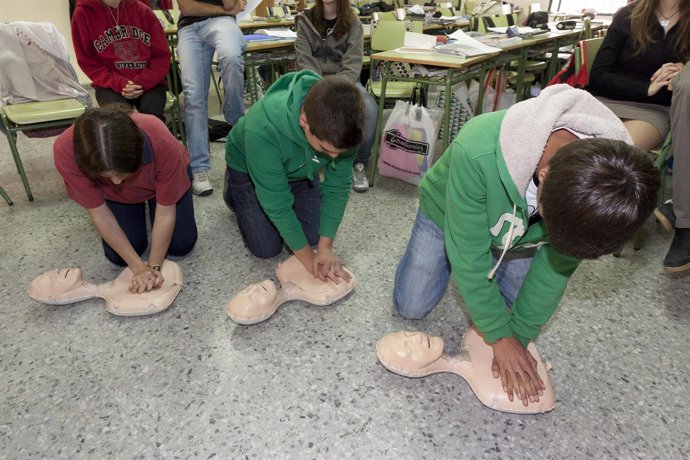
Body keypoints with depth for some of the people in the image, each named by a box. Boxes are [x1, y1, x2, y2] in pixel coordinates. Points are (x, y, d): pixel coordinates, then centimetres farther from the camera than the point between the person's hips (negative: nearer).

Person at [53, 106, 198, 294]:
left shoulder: (163, 144, -43)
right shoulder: (66, 151, -38)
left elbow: (165, 213, -27)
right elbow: (99, 213, -25)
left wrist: (154, 266, -26)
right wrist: (139, 267, -26)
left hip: (160, 178, -1)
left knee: (181, 245, -4)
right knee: (118, 256, -8)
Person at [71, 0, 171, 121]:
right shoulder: (83, 13, -2)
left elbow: (162, 56, 0)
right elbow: (88, 63, 1)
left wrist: (142, 82, -15)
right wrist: (119, 84, -16)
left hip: (149, 82, 1)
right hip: (110, 84, 0)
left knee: (151, 112, -30)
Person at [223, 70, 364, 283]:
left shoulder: (341, 127, -32)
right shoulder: (263, 130, -44)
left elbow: (338, 187, -20)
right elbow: (276, 203, -33)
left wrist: (325, 246, -21)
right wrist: (306, 256, -23)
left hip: (300, 169, 4)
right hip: (248, 169, -3)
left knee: (314, 236, -1)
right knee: (267, 248, -3)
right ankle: (233, 190, 21)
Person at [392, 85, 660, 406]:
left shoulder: (611, 178, -31)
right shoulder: (477, 153, -45)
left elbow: (557, 264, -18)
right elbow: (468, 254, -33)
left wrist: (519, 335, -13)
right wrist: (500, 335, -23)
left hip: (518, 229, 3)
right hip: (449, 213, -2)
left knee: (528, 311, 6)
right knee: (411, 307, 0)